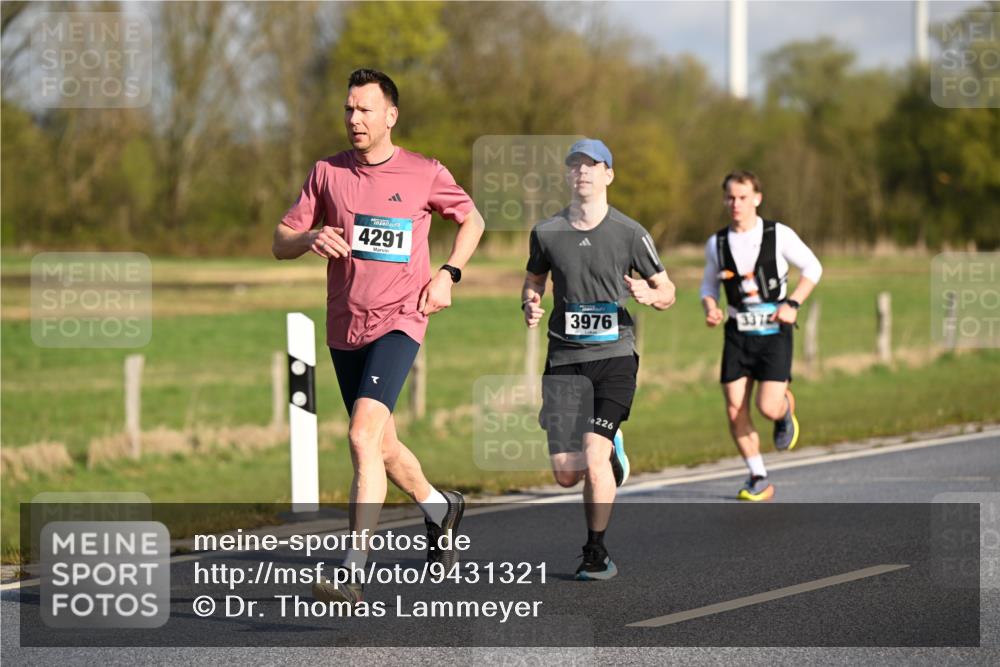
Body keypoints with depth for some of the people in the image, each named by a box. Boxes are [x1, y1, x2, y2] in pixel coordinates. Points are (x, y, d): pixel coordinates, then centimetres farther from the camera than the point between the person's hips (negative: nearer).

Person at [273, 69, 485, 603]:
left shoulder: (425, 174, -1)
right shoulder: (327, 173, 6)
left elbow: (472, 221, 16)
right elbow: (280, 243, 7)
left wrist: (448, 275, 0)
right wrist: (312, 238, -15)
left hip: (398, 322, -5)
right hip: (344, 327, 5)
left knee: (364, 435, -22)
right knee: (382, 446, 16)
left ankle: (352, 573, -25)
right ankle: (439, 507, 47)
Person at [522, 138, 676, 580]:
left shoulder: (629, 233, -1)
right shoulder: (546, 233, 5)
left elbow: (667, 291, 7)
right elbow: (533, 281, 22)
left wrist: (650, 294, -16)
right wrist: (530, 305, 0)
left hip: (614, 354, -2)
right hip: (565, 358, 3)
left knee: (593, 452, -19)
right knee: (567, 474, -2)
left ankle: (596, 552, -3)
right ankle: (611, 450, 34)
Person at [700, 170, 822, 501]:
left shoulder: (779, 235, -6)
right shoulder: (716, 243, 2)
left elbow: (812, 267, 5)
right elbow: (709, 284, 16)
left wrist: (793, 303, -8)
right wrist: (710, 307, -6)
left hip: (773, 332, -3)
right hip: (737, 334, 3)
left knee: (768, 407, -15)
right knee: (735, 409, -6)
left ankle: (786, 408, 24)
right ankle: (758, 478, 8)